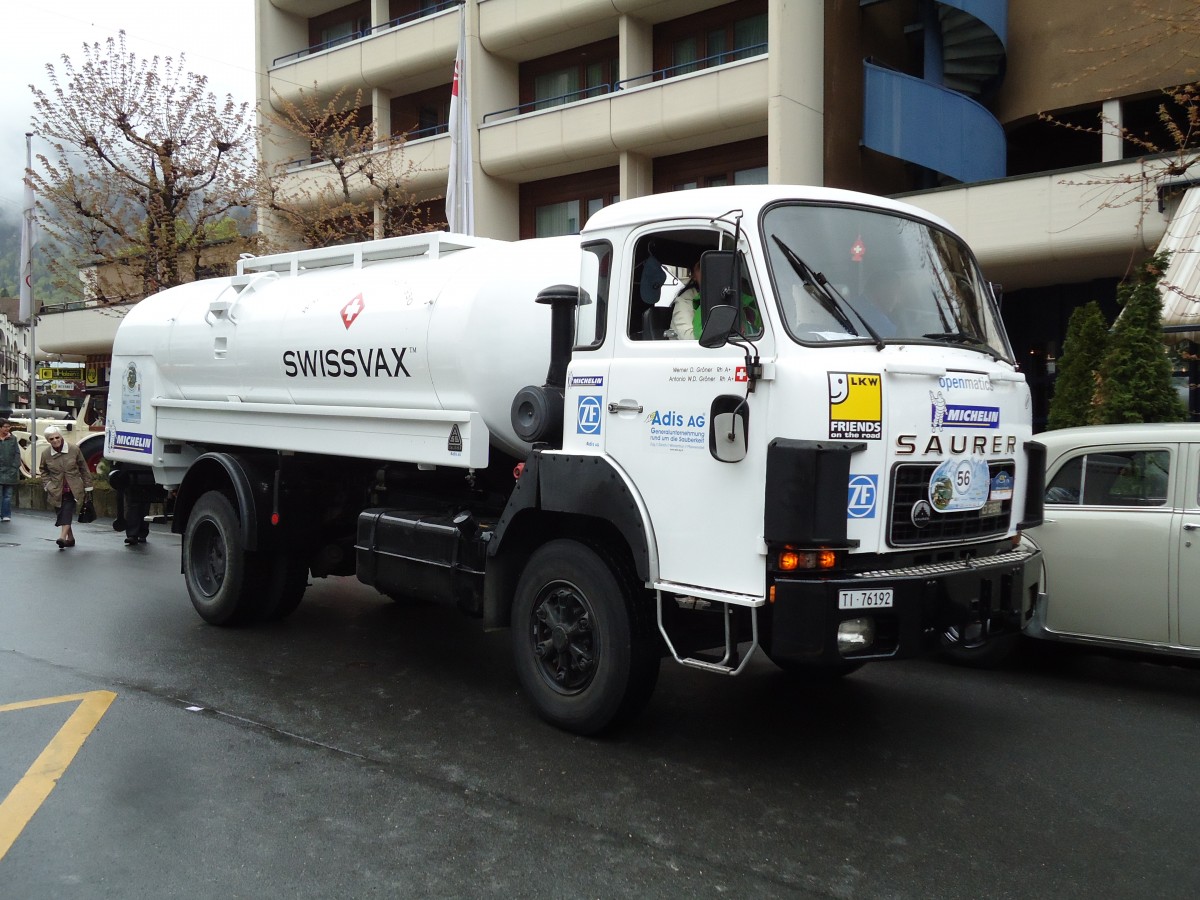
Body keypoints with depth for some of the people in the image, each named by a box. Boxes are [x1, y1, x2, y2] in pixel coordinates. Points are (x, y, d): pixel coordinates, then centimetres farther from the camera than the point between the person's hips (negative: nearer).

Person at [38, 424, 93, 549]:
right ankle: (70, 538, 22)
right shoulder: (46, 454, 0)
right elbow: (42, 470, 19)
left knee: (67, 512, -16)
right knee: (61, 514, 8)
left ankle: (63, 537, -26)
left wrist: (88, 486, 4)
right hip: (56, 491, 3)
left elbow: (84, 468, 3)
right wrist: (47, 484, 5)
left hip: (72, 489, -3)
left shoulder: (74, 450, -6)